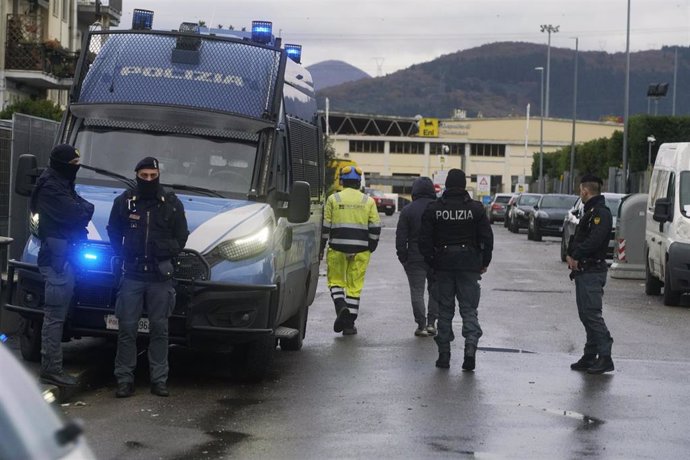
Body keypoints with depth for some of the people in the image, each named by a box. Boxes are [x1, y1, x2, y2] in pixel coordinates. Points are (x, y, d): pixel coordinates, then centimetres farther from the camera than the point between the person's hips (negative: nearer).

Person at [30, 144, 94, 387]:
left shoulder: (62, 185, 19)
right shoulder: (50, 188, -14)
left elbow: (79, 210, 16)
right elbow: (75, 214, -20)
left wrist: (80, 211, -5)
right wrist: (86, 209, 0)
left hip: (65, 256, 10)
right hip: (57, 257, -10)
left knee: (57, 316, 12)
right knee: (55, 316, -8)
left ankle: (52, 366, 17)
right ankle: (51, 369, -6)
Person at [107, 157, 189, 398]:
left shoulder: (172, 204, 6)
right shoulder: (124, 202, 5)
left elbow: (181, 238, 10)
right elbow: (113, 233, 11)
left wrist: (165, 249, -5)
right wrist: (124, 253, -2)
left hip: (160, 277, 1)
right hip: (131, 275, 0)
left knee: (159, 329, 4)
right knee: (127, 328, -1)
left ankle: (159, 380, 10)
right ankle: (124, 379, 4)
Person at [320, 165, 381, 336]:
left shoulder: (333, 199, 1)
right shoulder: (368, 201, 5)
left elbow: (325, 226, 0)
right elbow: (375, 227, 2)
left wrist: (321, 247, 8)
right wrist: (371, 248, 12)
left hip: (337, 248, -1)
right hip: (360, 250, 1)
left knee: (336, 281, 14)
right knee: (355, 286, 7)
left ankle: (341, 307, -14)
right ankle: (349, 324, 7)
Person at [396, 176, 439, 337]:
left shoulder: (408, 210, -5)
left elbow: (401, 237, -5)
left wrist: (403, 257, 2)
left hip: (415, 258, -2)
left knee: (417, 292, 3)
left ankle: (421, 325, -1)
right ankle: (431, 323, 12)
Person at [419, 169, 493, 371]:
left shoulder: (433, 209, -2)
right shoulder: (476, 208, -3)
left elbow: (425, 240, -2)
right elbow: (487, 238, -3)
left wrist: (431, 262, 8)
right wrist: (484, 263, 8)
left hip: (443, 266, 1)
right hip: (469, 265, -1)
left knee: (445, 310, 9)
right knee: (469, 309, 5)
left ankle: (444, 354, 9)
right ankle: (470, 346, -16)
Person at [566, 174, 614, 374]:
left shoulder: (601, 213, -12)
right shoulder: (589, 212, 20)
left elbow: (593, 241, -23)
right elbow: (578, 239, 20)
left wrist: (575, 256, -14)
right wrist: (571, 256, 3)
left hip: (593, 272, -10)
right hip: (583, 271, 10)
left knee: (592, 314, -12)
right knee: (586, 314, 12)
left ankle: (605, 358, -13)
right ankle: (590, 357, 17)